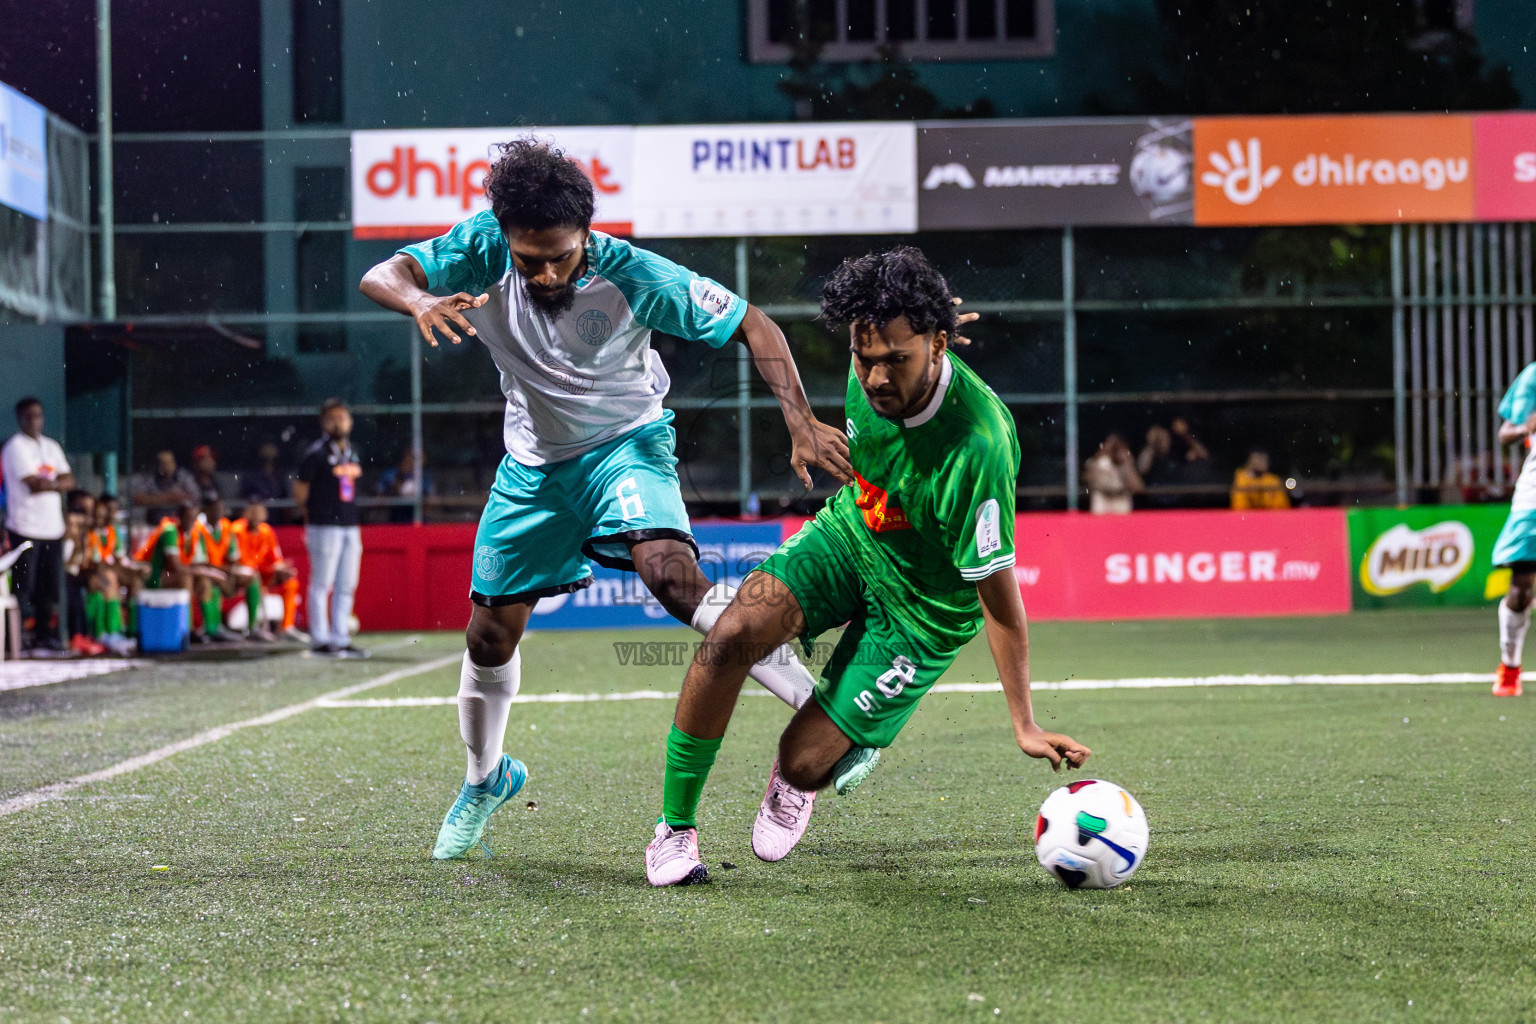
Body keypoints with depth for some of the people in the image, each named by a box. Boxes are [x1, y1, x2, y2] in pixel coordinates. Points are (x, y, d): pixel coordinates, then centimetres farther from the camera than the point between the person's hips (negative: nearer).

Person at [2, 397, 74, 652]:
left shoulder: (51, 447, 17)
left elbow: (69, 481, 10)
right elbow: (34, 484, -14)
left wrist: (48, 484, -7)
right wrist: (59, 483, -1)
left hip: (52, 527, 6)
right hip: (25, 527, -6)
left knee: (50, 585, 7)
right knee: (23, 587, -6)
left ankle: (44, 634, 15)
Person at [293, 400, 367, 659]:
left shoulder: (353, 452, 13)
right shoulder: (316, 454, -8)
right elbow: (299, 489, -5)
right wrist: (310, 516, 1)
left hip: (350, 526, 7)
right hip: (325, 527, -7)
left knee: (346, 586, 10)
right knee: (322, 584, -3)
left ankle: (341, 639, 16)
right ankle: (319, 640, 0)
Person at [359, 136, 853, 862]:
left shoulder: (633, 277, -27)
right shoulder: (484, 249, -20)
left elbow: (751, 325, -20)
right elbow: (380, 275, -23)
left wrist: (800, 421, -32)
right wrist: (421, 302, -47)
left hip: (625, 442, -4)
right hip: (533, 462, 4)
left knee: (673, 576, -32)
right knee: (489, 637, 10)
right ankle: (485, 776, 38)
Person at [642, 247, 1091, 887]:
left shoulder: (978, 447, -35)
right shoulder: (868, 382, -17)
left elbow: (996, 592, -28)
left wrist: (1025, 725, -24)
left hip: (924, 606, -5)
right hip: (849, 535, 5)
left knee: (801, 763, -8)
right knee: (732, 634, -22)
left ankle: (826, 762, 33)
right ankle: (675, 828, -8)